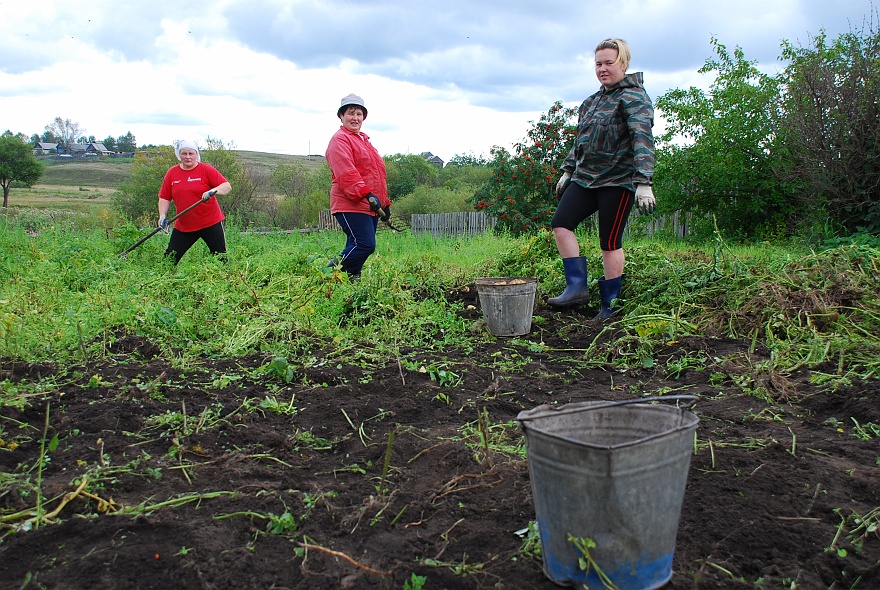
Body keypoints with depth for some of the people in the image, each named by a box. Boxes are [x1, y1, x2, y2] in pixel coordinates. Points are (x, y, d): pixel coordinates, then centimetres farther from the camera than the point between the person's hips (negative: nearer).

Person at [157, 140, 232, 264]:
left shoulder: (207, 170, -3)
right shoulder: (171, 173, 7)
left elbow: (227, 186, -10)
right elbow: (164, 198, 10)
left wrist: (213, 191, -30)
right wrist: (162, 216, -5)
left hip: (211, 223, -3)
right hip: (183, 226, 3)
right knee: (170, 259, 3)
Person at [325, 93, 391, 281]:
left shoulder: (364, 140, 25)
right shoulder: (340, 139, -5)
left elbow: (377, 174, 29)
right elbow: (346, 173, -19)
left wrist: (385, 202, 24)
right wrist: (366, 194, -28)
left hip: (370, 207, 9)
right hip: (351, 205, -9)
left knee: (357, 247, 7)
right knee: (365, 245, -17)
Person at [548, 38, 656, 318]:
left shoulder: (634, 97, -8)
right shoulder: (593, 101, 17)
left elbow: (643, 140, -19)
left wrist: (643, 182, -28)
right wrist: (568, 170, 24)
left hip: (618, 180, -8)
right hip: (585, 177, 8)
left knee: (610, 243, -3)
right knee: (560, 223, -7)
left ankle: (610, 306, 9)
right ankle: (577, 286, -2)